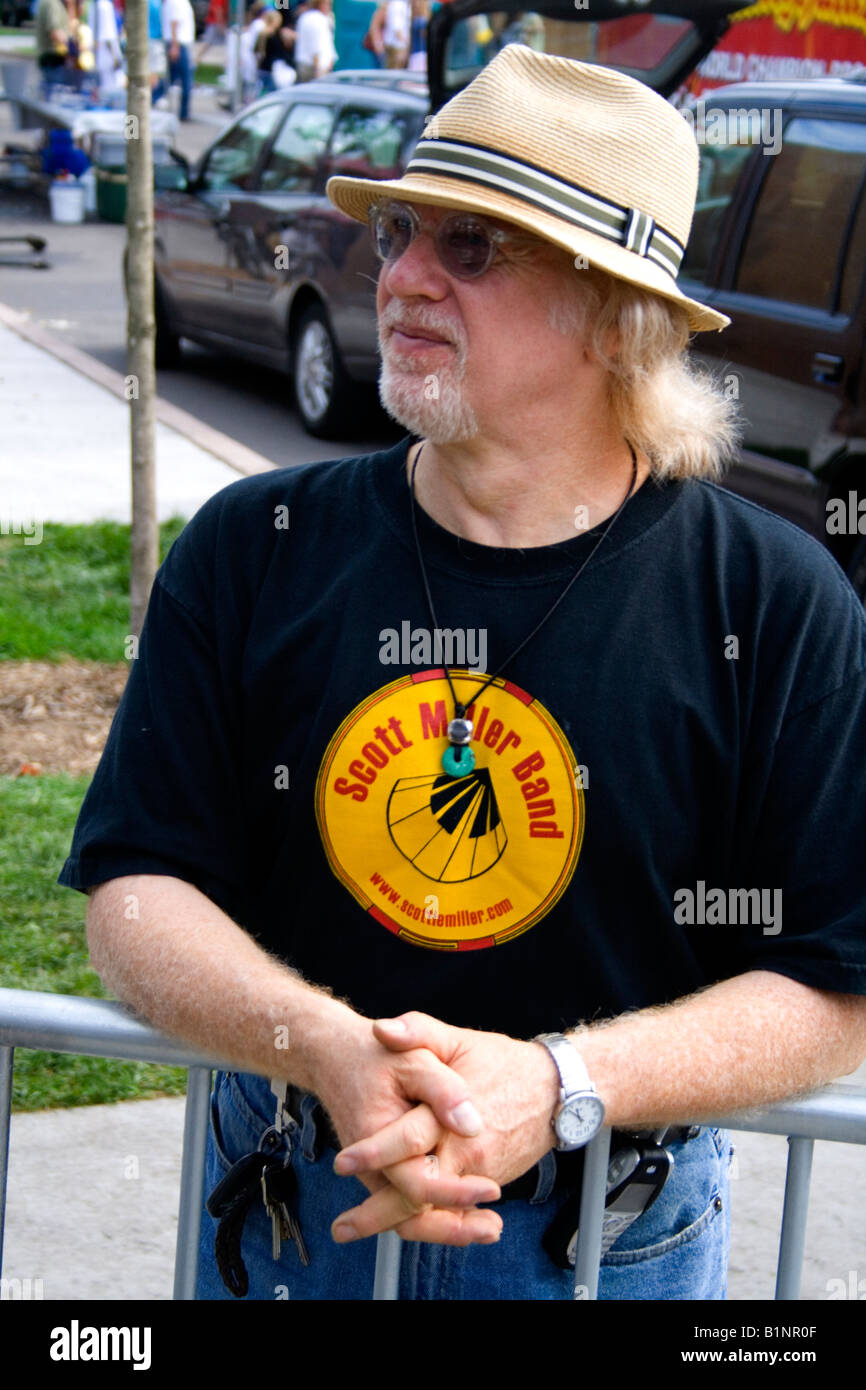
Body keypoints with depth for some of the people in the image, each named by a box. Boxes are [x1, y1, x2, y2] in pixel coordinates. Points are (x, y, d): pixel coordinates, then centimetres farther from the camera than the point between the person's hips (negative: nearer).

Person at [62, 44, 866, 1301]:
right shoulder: (255, 550, -7)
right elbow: (134, 885, -9)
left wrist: (561, 1084, -27)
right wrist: (327, 1050, -28)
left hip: (613, 1236, -1)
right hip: (290, 1200, 2)